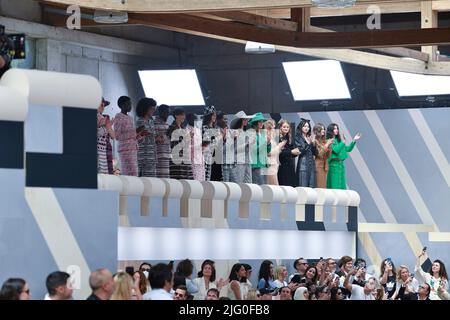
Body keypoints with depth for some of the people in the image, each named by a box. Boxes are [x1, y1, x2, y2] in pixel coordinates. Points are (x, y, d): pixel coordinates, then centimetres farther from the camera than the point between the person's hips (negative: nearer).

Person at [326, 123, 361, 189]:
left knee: (341, 185, 6)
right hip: (333, 164, -8)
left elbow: (348, 149, 18)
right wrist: (343, 142, -13)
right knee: (334, 185, -9)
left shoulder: (338, 140, 15)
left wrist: (354, 141, 10)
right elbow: (336, 150, -18)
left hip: (341, 164, 8)